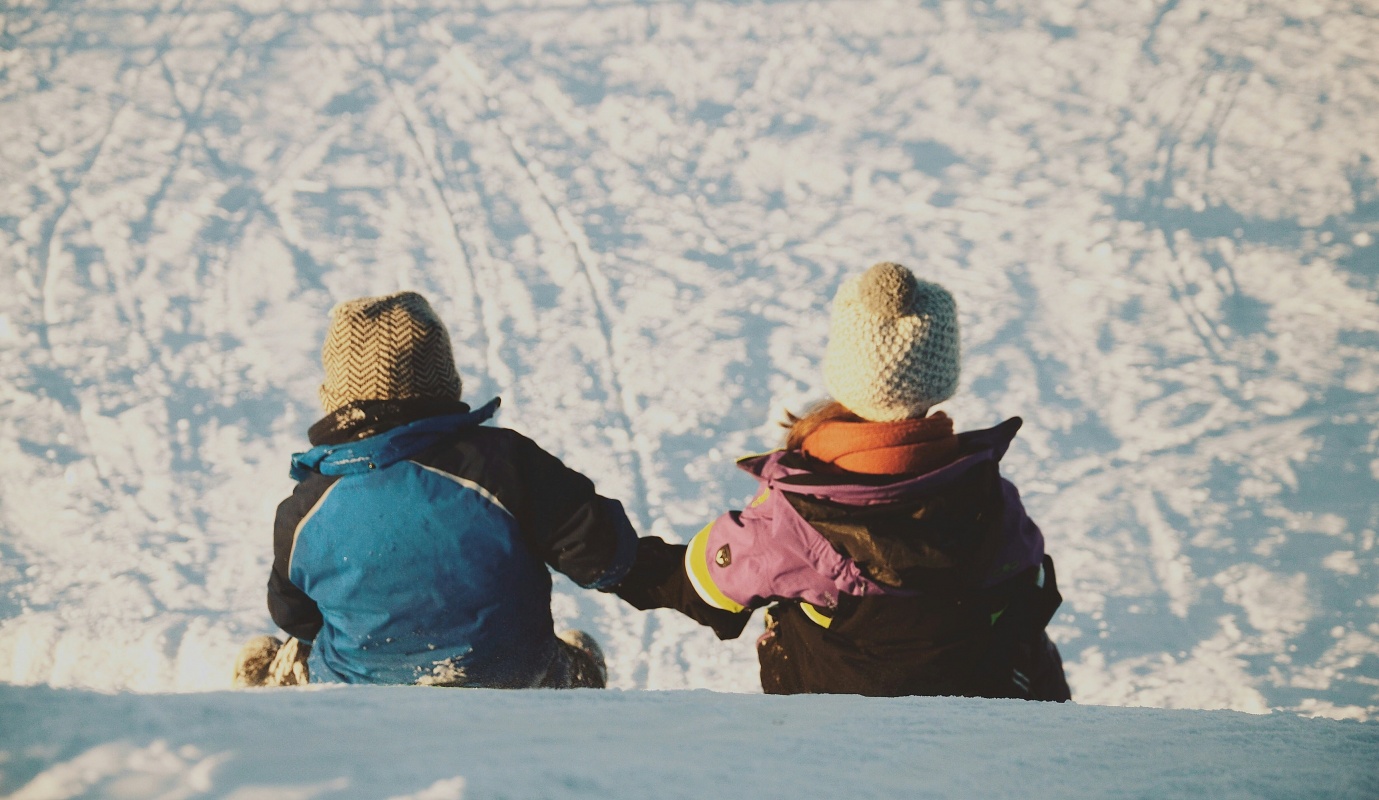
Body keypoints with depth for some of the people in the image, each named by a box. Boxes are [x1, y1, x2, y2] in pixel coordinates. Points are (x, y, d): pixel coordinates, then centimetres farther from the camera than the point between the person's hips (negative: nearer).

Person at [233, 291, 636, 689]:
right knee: (582, 660, 34)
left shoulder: (301, 511, -14)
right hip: (510, 687, 0)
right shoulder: (501, 459, -21)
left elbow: (294, 617, 4)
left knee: (260, 663, 31)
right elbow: (602, 552, -18)